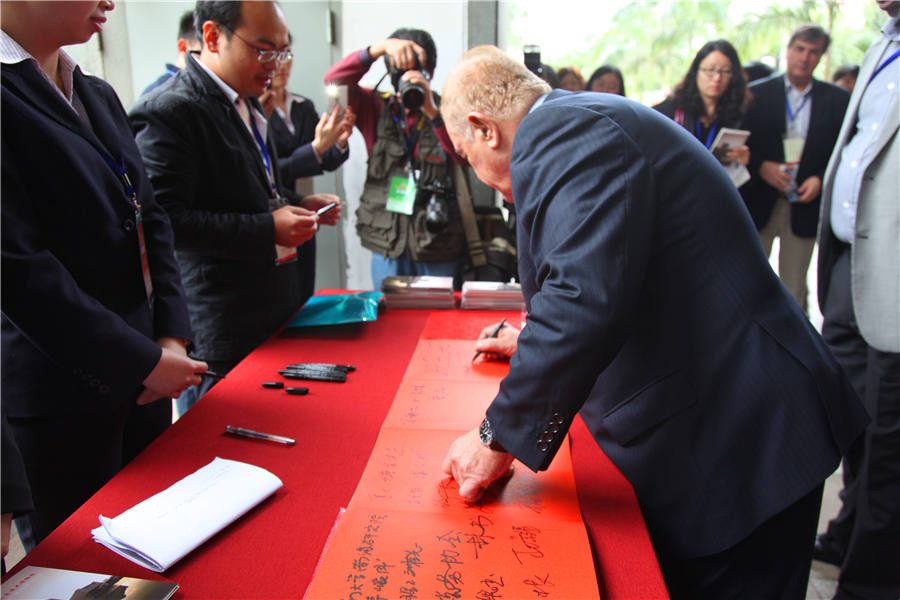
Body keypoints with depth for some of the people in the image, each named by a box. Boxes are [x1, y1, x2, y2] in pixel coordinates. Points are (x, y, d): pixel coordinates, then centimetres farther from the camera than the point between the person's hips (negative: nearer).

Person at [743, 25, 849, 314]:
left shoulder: (838, 99, 5)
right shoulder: (756, 93, 2)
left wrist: (821, 179, -12)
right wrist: (761, 166, -16)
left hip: (805, 205, 1)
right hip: (759, 203, -1)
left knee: (794, 288, 9)